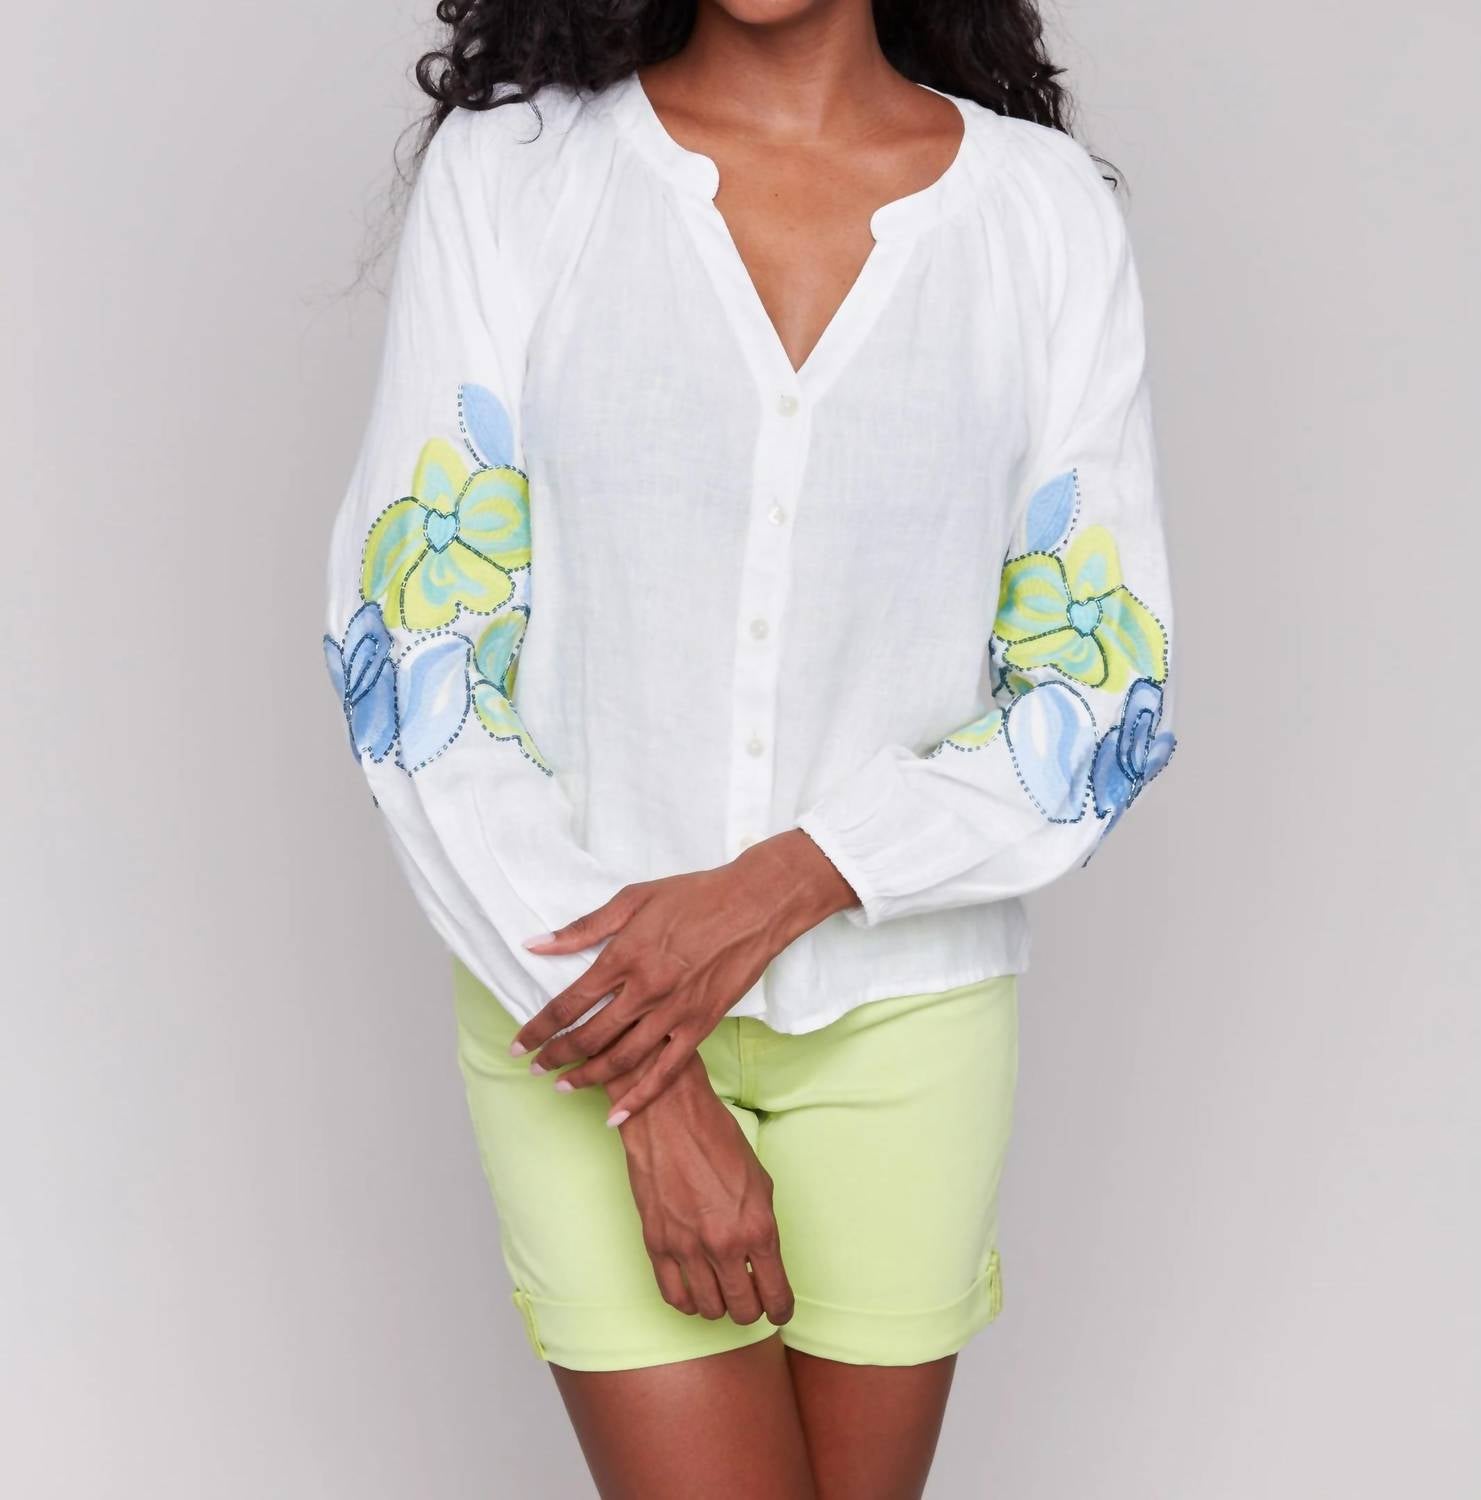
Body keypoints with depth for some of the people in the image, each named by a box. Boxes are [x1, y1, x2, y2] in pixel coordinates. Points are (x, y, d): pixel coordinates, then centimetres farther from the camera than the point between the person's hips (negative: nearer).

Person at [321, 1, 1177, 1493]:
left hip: (903, 1007, 2)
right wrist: (651, 1101, -14)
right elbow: (413, 657, -8)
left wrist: (777, 891, -16)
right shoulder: (507, 169, -5)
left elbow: (1106, 693, -1)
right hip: (577, 1002, -1)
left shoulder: (1046, 208, -3)